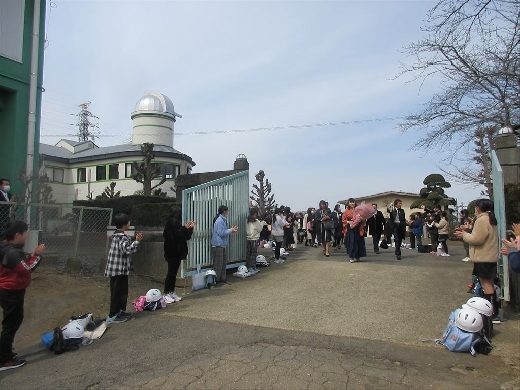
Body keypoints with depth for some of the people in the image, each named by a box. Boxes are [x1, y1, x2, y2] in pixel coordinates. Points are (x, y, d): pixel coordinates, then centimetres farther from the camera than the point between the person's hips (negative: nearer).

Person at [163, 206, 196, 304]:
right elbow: (176, 236, -23)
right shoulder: (170, 223, -13)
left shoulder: (176, 223, 14)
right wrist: (185, 228, -21)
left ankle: (172, 292, 19)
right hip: (172, 252, -8)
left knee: (174, 273, 12)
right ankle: (166, 294, 4)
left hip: (177, 252, 8)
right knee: (171, 273, -4)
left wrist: (190, 228, 4)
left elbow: (186, 236, 14)